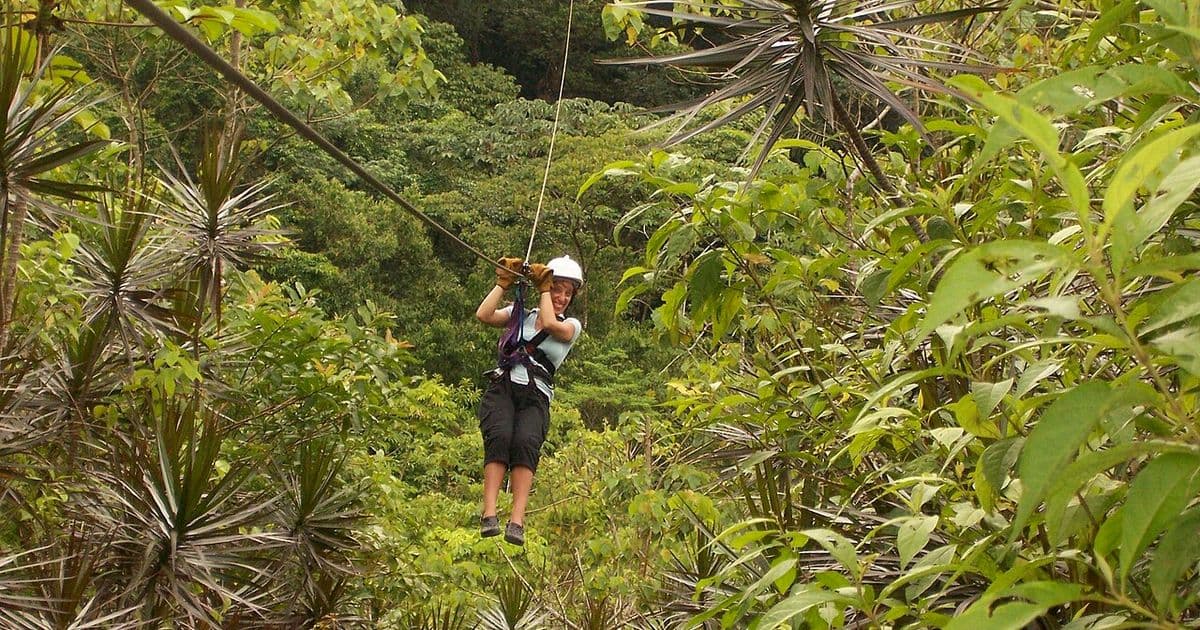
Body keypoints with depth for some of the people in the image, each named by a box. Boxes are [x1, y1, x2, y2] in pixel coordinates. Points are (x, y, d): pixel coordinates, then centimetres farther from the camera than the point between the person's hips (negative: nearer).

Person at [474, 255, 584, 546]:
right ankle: (489, 514, -36)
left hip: (535, 398, -1)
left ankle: (517, 521, -38)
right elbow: (483, 315, 2)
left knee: (526, 442, -31)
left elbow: (549, 324, -5)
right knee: (500, 436, -30)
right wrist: (504, 282, 6)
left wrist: (543, 286, 6)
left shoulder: (572, 326, 17)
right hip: (502, 388, 1)